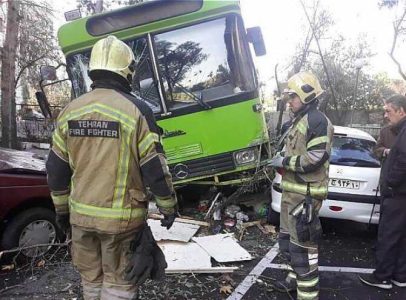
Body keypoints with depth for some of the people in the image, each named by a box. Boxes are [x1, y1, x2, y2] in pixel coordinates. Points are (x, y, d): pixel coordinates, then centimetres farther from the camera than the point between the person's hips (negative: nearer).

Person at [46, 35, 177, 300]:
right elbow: (155, 169, -12)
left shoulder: (70, 111, 2)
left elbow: (56, 170, 8)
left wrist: (61, 209, 20)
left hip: (81, 215, 5)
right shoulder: (136, 110, -14)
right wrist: (169, 207, 2)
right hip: (121, 219, -5)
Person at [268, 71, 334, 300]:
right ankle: (297, 279, 37)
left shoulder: (317, 120, -14)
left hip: (305, 193, -11)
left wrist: (284, 161, -15)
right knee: (289, 238, 20)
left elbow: (315, 158, -23)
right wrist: (282, 160, 12)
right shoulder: (300, 120, 19)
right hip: (293, 190, 11)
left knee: (302, 243, -7)